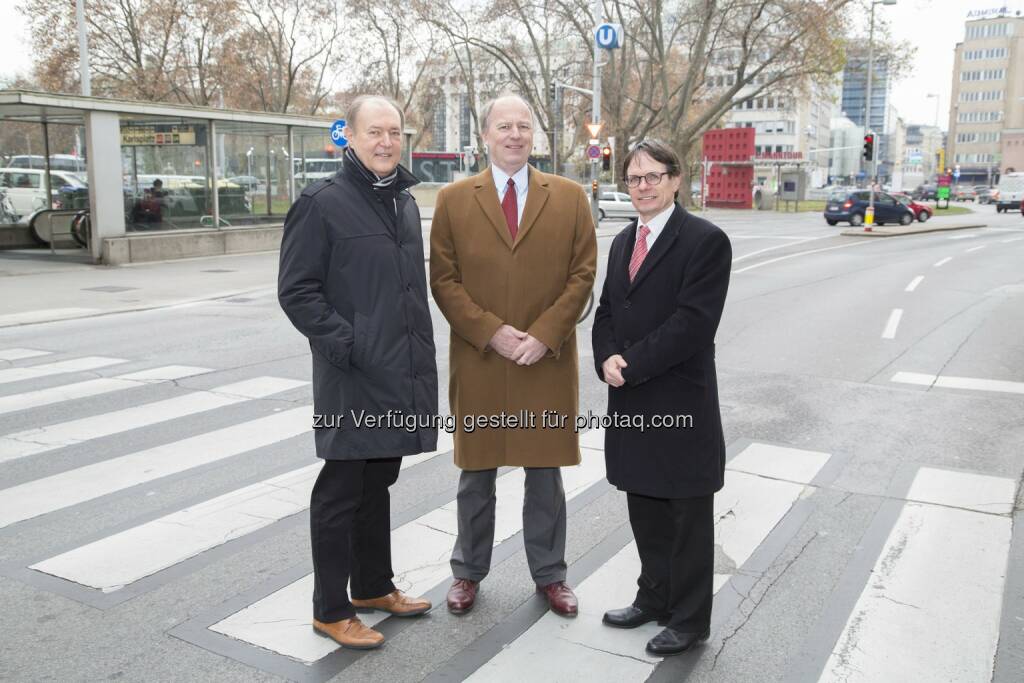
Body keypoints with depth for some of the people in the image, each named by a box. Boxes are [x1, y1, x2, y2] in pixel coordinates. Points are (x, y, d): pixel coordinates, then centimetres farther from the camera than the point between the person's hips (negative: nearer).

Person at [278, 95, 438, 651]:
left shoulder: (405, 201, 13)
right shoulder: (323, 203, -10)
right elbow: (296, 290, -13)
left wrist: (418, 350, 14)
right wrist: (346, 344, -19)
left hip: (400, 373, 7)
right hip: (352, 377, -7)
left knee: (379, 482, 18)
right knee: (342, 490, 4)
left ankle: (374, 586, 34)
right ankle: (330, 609, 18)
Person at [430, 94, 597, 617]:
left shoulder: (569, 197, 4)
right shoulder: (453, 200, 2)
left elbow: (582, 274, 0)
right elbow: (443, 280, -1)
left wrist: (544, 335, -11)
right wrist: (491, 332, -12)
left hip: (548, 359, 1)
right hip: (477, 359, 0)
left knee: (545, 471, 11)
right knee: (476, 472, 11)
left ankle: (549, 574, 27)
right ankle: (468, 571, 29)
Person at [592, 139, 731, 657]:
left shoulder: (706, 240, -11)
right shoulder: (623, 241, 14)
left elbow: (692, 322, -19)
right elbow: (607, 311, 13)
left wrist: (631, 364, -19)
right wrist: (608, 357, -7)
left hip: (681, 398, -7)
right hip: (631, 399, 7)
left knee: (688, 516, 7)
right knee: (645, 508, 18)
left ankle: (689, 619, 21)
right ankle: (654, 598, 36)